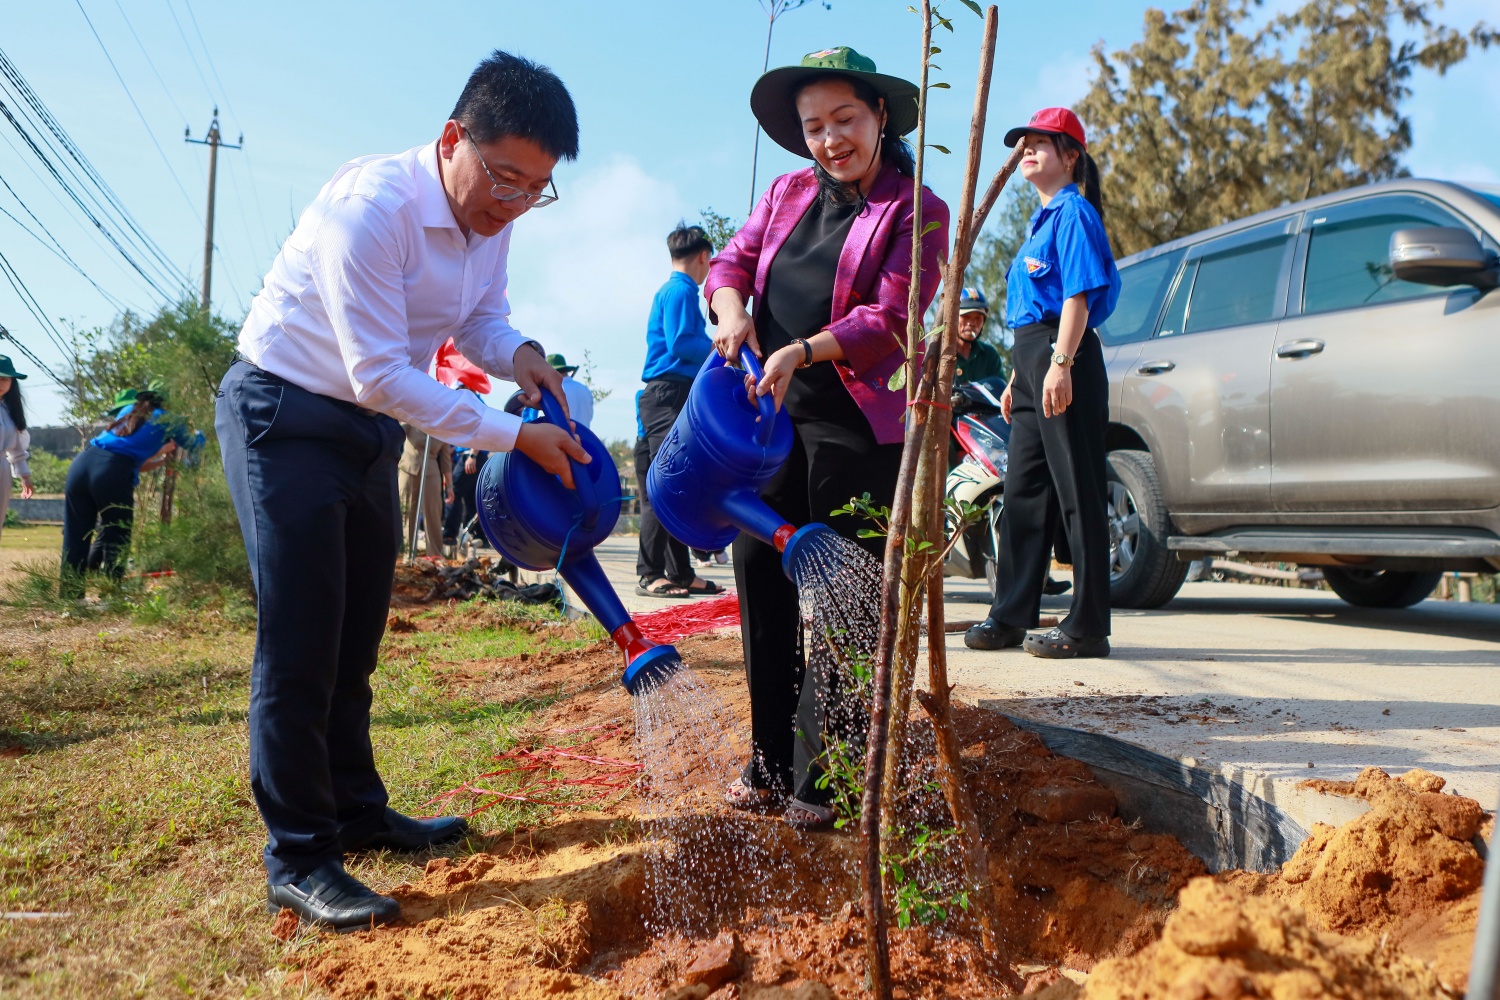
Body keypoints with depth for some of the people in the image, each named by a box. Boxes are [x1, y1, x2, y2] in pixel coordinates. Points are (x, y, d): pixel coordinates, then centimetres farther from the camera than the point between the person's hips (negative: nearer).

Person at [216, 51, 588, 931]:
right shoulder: (370, 206, -28)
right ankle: (298, 859, 3)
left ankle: (357, 811, 28)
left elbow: (481, 319, 8)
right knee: (300, 642, -7)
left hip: (371, 428, 8)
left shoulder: (494, 214, -4)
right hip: (286, 417, -8)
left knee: (356, 636, 14)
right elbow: (381, 374, -29)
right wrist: (515, 435, -28)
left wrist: (520, 355, -15)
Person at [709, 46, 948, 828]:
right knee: (761, 577, 8)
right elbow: (733, 259, 14)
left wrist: (804, 351, -24)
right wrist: (731, 310, -8)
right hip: (773, 413, 6)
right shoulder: (789, 193, 15)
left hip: (857, 423, -6)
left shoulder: (916, 211, -2)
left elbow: (891, 317, -11)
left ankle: (829, 780, 12)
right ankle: (770, 764, 23)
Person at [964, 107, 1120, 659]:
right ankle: (1012, 615, 17)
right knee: (1023, 490, 10)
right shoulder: (1042, 218, 23)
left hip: (1062, 357, -10)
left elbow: (1079, 293, -15)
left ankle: (1088, 626, -2)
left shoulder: (1074, 211, -5)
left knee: (1077, 493, -7)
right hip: (1031, 358, 10)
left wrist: (1060, 363, -25)